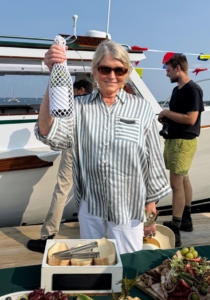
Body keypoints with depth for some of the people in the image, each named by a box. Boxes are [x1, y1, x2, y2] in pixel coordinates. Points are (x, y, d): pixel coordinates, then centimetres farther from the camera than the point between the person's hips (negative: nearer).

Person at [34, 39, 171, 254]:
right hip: (90, 210, 2)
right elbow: (49, 133, -22)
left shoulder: (142, 109, -7)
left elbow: (154, 162, -2)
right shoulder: (79, 107, -4)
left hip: (128, 212, -1)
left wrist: (150, 207, 2)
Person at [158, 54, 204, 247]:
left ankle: (175, 231, -4)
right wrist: (165, 118, 3)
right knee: (183, 179, 16)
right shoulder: (177, 90, 13)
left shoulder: (192, 89, -15)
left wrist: (167, 112, -14)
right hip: (174, 139, 10)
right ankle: (186, 220, 29)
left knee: (176, 183, -10)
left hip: (184, 141, -10)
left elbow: (190, 119, -23)